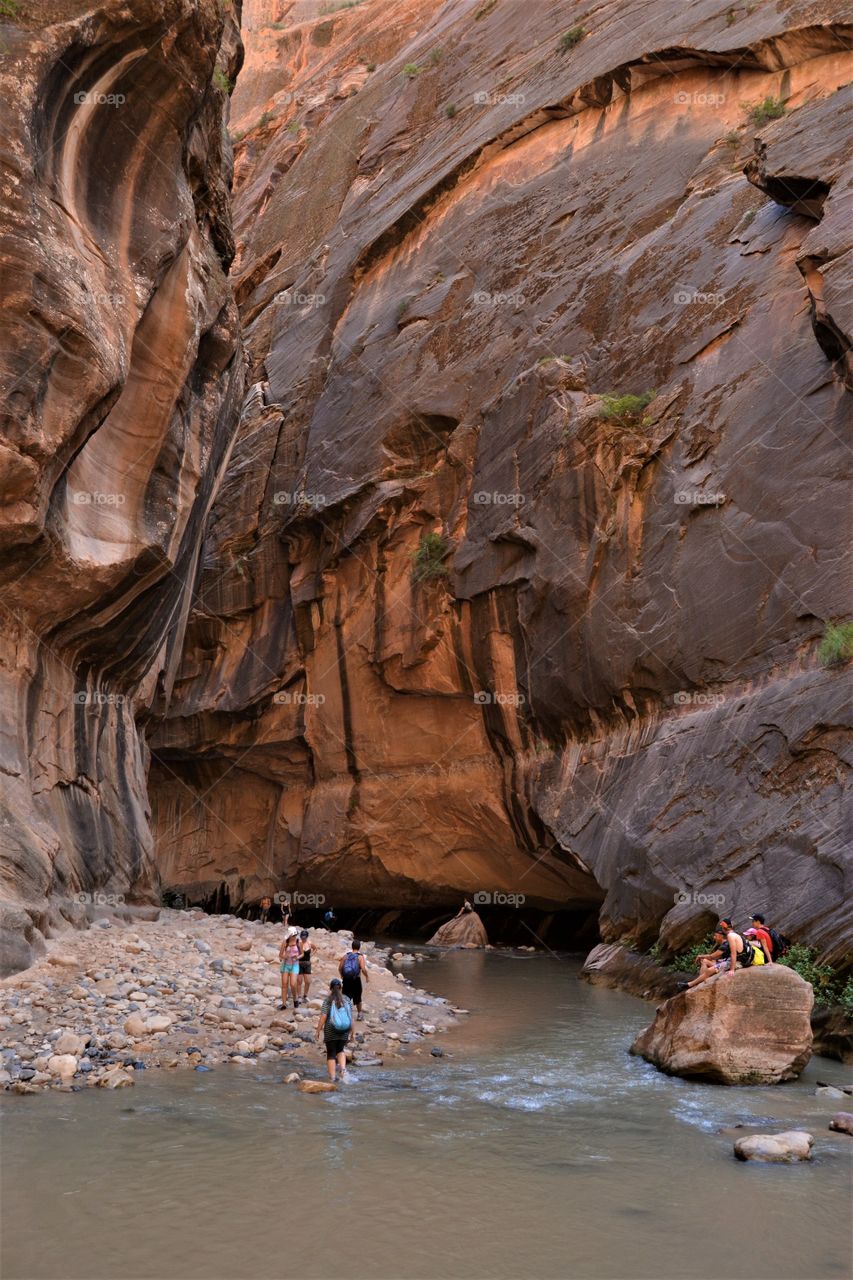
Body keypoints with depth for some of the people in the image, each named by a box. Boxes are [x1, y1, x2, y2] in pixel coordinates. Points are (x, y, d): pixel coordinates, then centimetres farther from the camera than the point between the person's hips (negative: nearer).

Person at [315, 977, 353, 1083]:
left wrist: (318, 1030, -6)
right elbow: (351, 1016, 3)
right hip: (344, 1031, 3)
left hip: (330, 1031, -3)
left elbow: (323, 1016, -14)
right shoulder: (347, 999, 0)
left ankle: (332, 1078, 6)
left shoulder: (328, 1000, -9)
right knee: (340, 1050, 22)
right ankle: (343, 1068, -1)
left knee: (331, 1054, 7)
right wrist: (351, 1030, 13)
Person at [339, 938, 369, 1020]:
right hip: (356, 980, -2)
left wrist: (342, 975, 21)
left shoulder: (346, 956, 2)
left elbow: (340, 968, 2)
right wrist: (367, 976, -2)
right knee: (357, 998, 16)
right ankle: (360, 1014, 29)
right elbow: (363, 969, -19)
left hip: (346, 979, 2)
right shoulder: (360, 957, -8)